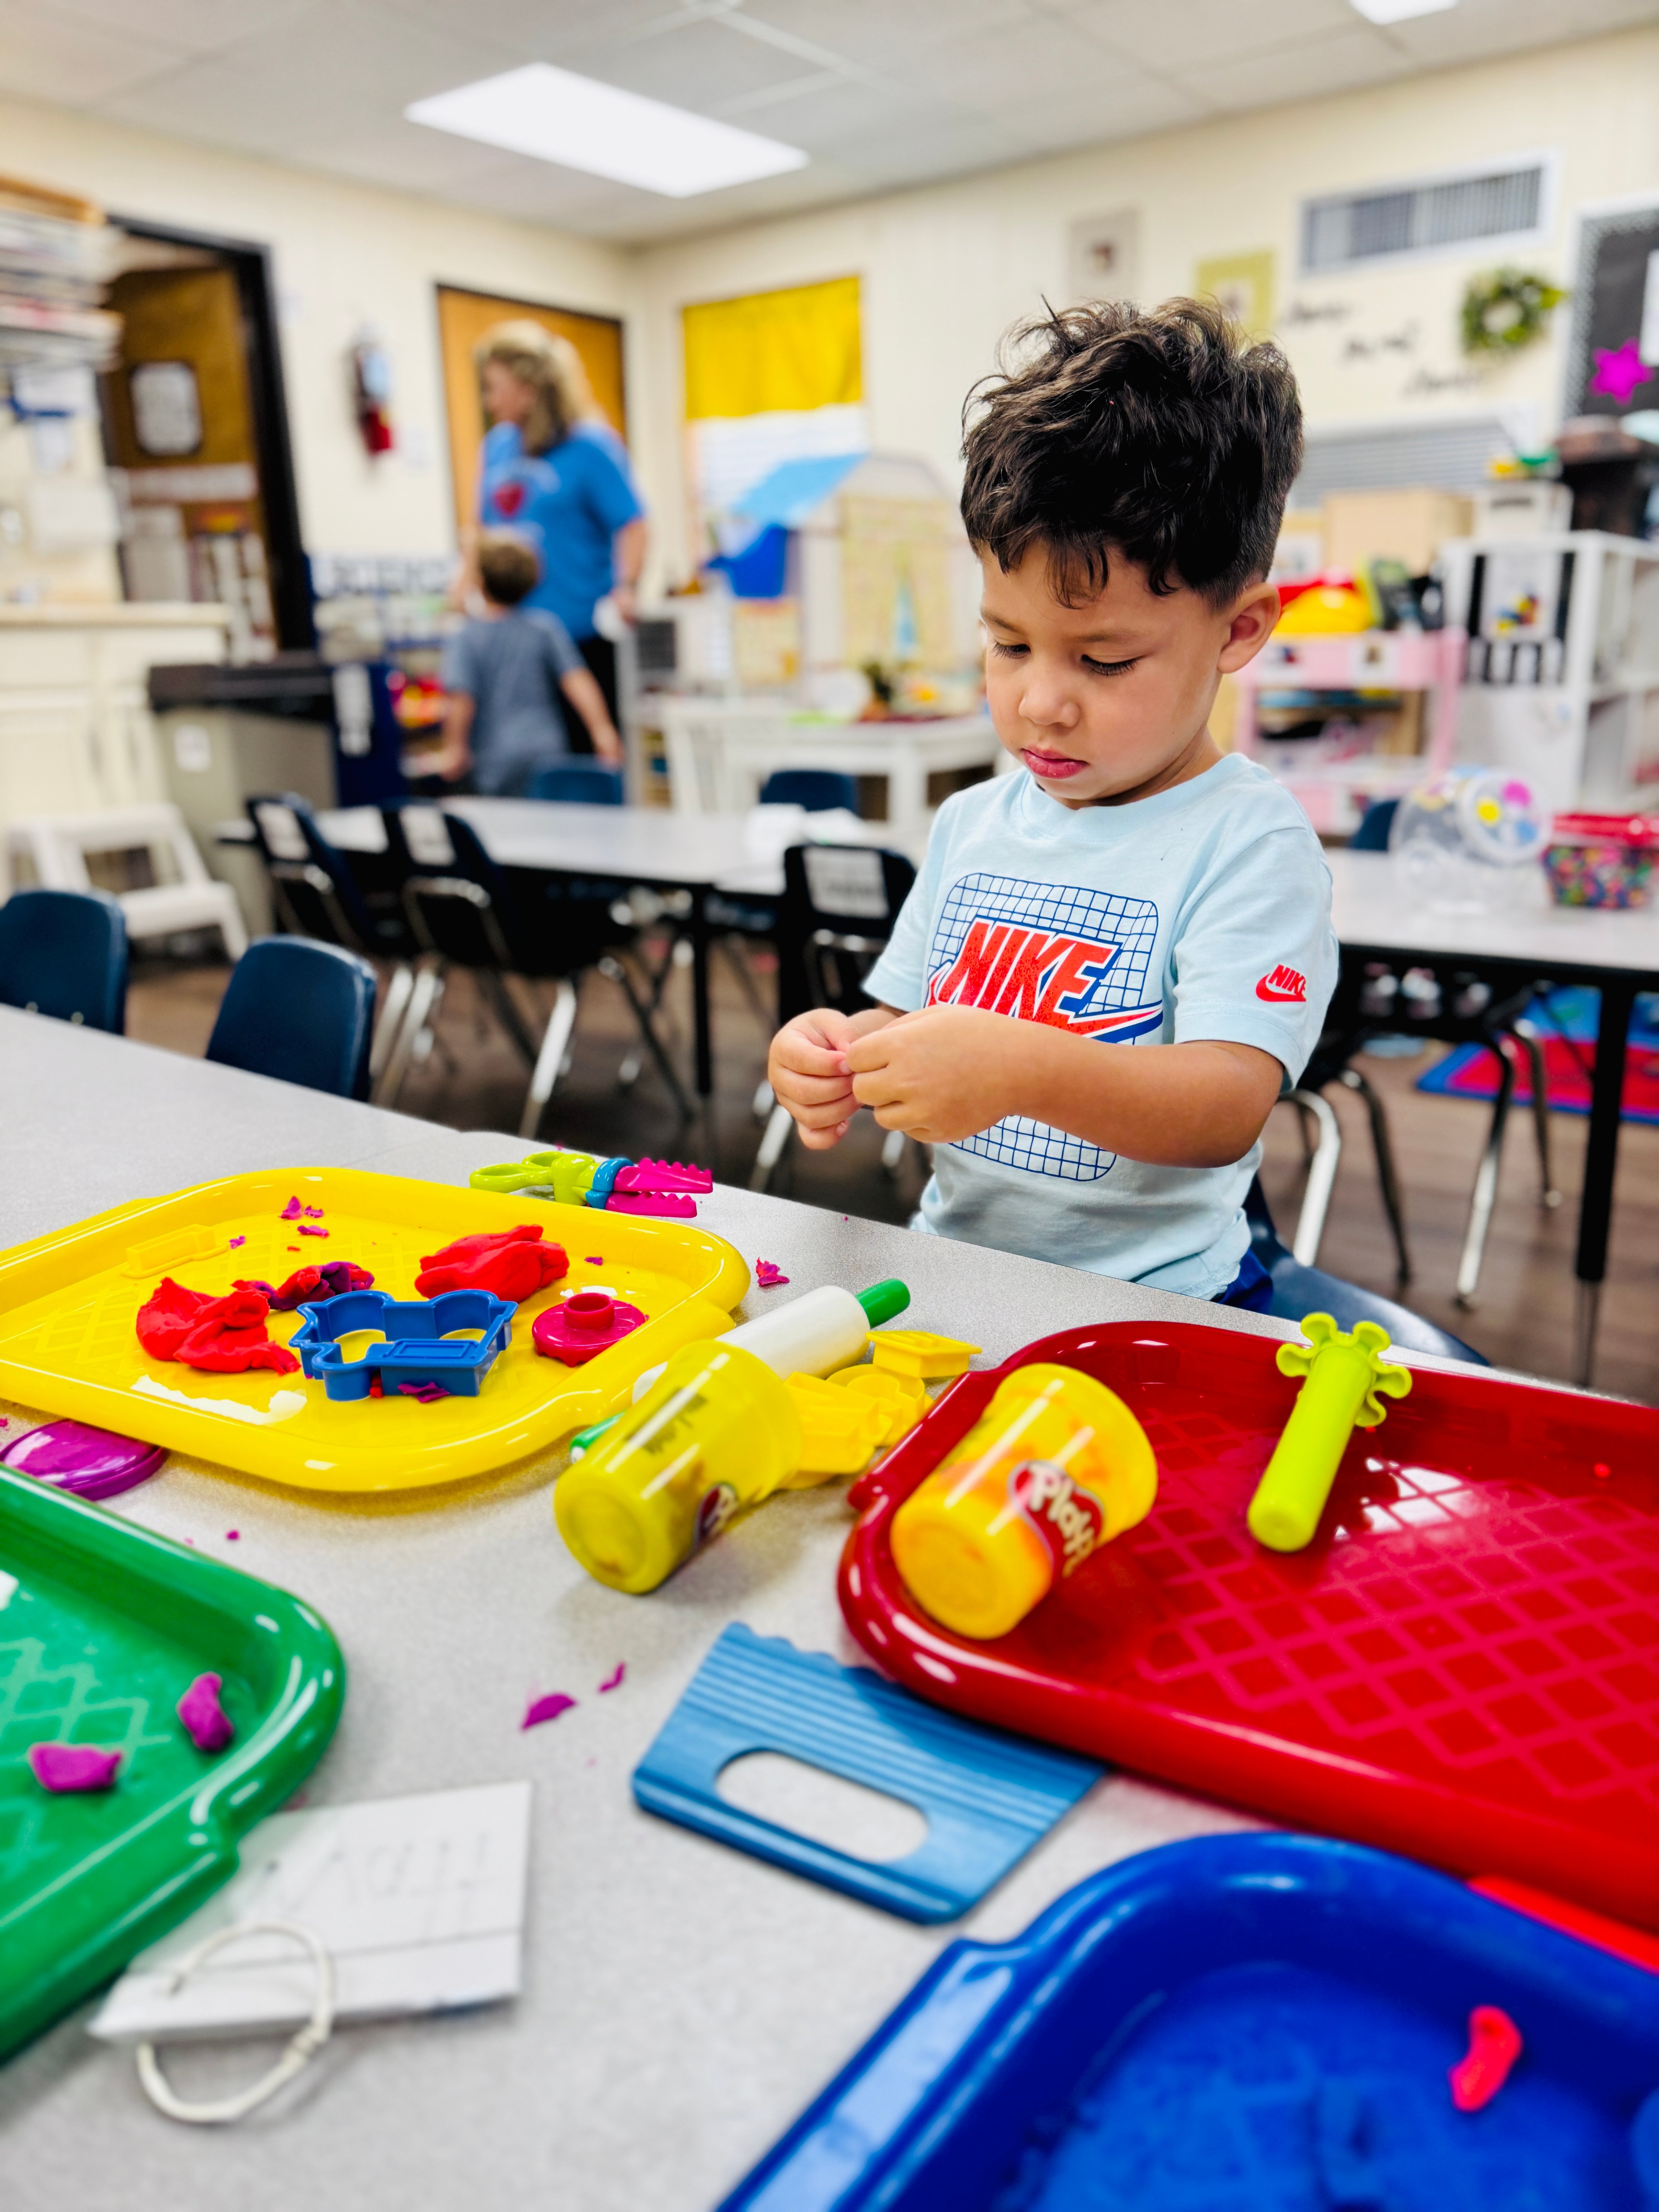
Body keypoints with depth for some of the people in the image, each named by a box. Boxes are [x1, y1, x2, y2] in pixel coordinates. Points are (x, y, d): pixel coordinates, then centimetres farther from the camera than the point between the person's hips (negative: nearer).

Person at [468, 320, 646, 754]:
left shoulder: (590, 445, -6)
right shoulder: (497, 444, 13)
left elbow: (632, 525, -10)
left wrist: (625, 587, -24)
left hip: (579, 626, -6)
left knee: (586, 749, -1)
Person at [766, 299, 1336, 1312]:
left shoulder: (1249, 841, -10)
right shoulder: (972, 824, 9)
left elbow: (1228, 1110, -21)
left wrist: (1023, 1069, -36)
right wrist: (841, 1060, -8)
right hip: (950, 1265, 4)